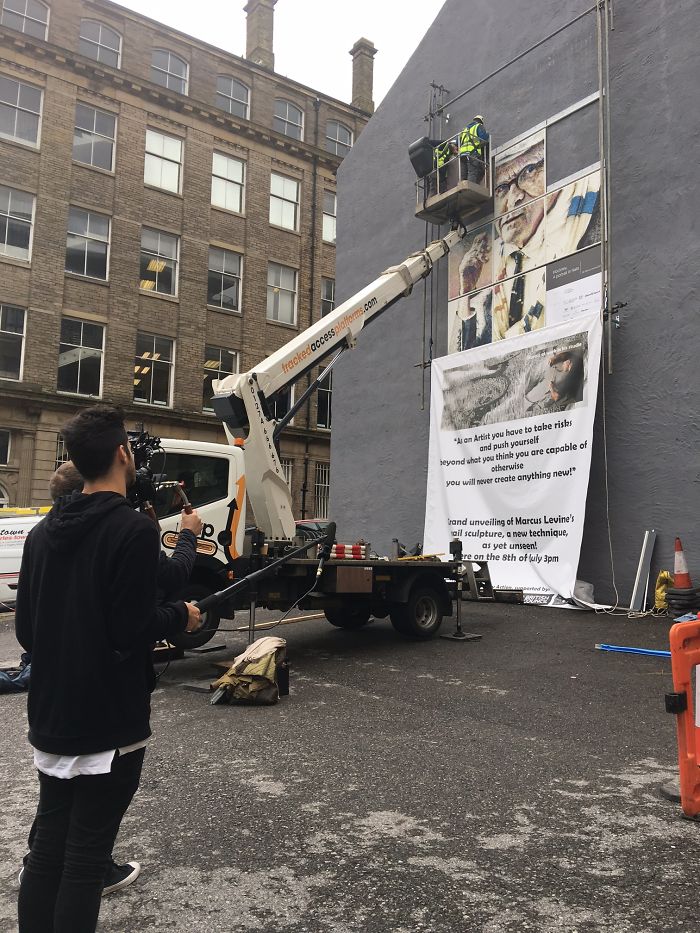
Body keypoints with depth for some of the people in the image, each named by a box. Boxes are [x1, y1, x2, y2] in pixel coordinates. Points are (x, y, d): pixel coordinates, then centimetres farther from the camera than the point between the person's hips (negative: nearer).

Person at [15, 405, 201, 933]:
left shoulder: (44, 531, 5)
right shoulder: (134, 529, -19)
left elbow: (25, 629, 9)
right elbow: (132, 631, -22)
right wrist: (181, 617, -4)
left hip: (51, 718, 7)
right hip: (110, 723, -7)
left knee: (48, 847, 18)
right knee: (85, 859, 5)